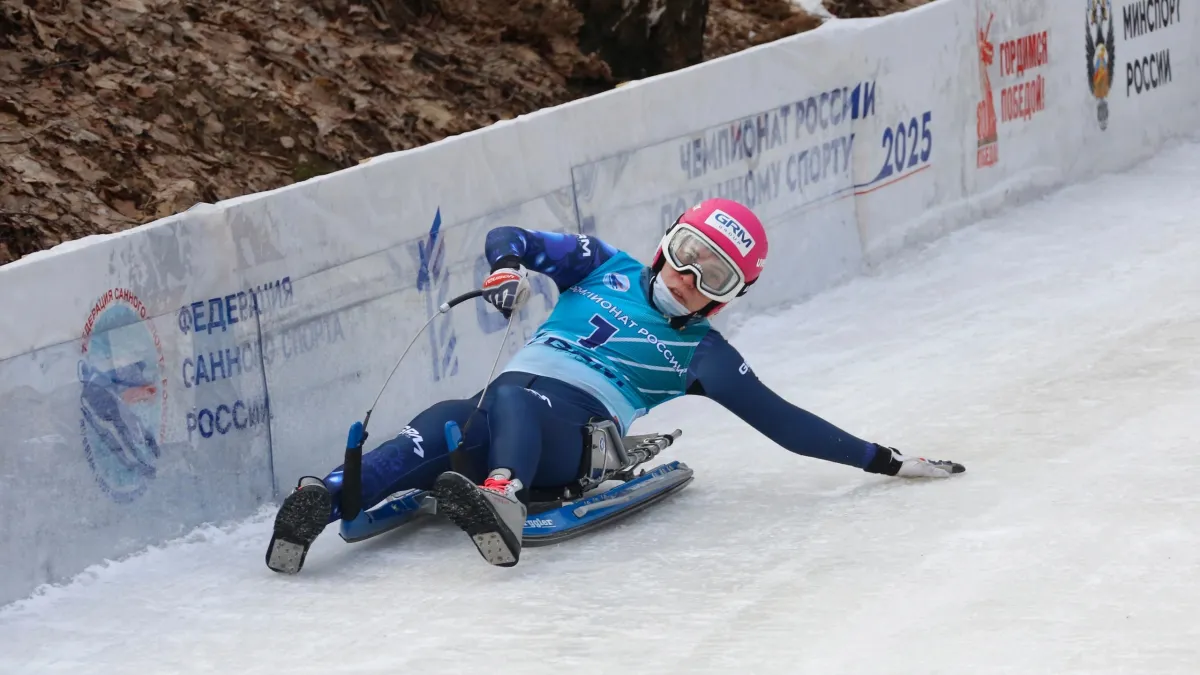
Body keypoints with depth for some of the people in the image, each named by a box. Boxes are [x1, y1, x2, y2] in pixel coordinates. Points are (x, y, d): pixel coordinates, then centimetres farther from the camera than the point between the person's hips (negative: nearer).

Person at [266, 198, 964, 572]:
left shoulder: (702, 354, 20)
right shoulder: (606, 269, 25)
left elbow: (783, 421, 23)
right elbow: (509, 238, 19)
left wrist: (881, 460, 22)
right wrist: (510, 265, -7)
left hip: (573, 433, -3)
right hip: (502, 414, 3)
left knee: (508, 400, -41)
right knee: (444, 428, -35)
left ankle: (503, 496, -73)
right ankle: (322, 499, -59)